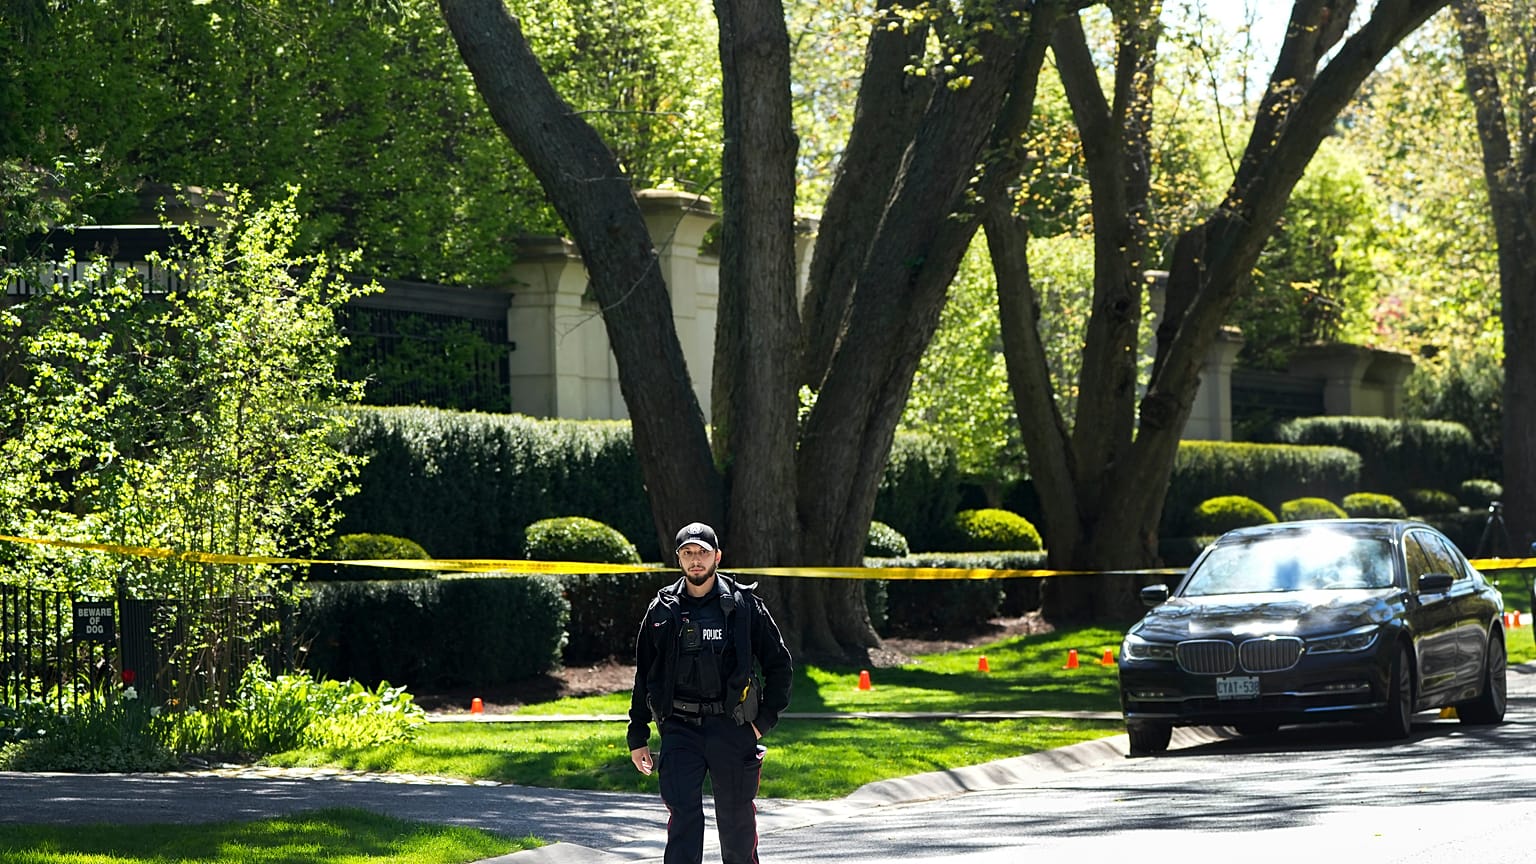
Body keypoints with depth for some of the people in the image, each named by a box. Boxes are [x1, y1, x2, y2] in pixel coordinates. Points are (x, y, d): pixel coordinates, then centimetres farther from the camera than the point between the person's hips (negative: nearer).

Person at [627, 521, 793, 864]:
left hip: (732, 728, -1)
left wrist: (765, 719, -2)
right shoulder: (663, 611, 7)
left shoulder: (744, 605, 1)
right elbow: (644, 676, 13)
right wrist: (637, 737, 11)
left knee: (737, 821, 8)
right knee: (683, 814, -12)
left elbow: (779, 664, 7)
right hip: (680, 729, 1)